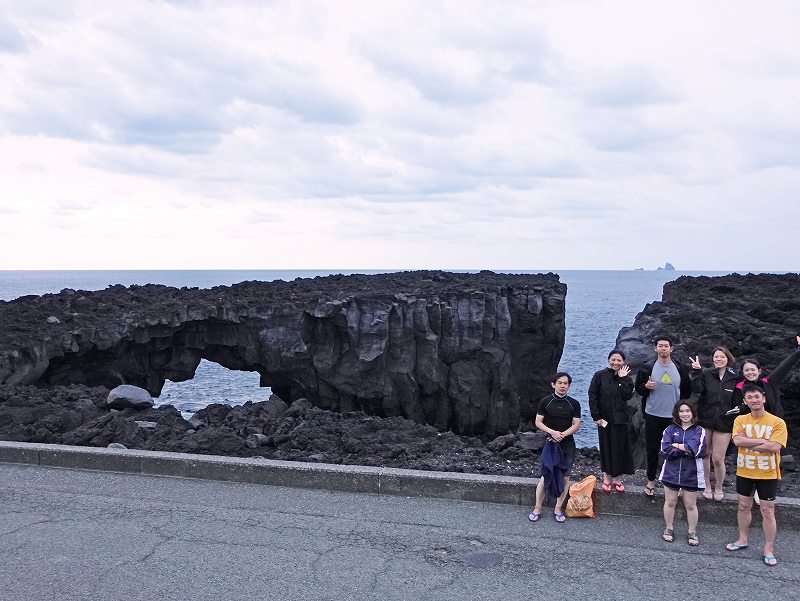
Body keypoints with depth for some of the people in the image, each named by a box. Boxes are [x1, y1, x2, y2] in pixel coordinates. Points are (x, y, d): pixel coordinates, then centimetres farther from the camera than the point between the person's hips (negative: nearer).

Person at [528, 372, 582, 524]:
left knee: (565, 478, 4)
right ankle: (537, 508, 9)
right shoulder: (545, 402, -1)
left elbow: (576, 425, 1)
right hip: (550, 443, -2)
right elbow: (538, 422, -1)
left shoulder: (574, 404, 3)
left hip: (567, 445, 2)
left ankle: (558, 509, 17)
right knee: (545, 477, -4)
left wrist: (563, 434, -13)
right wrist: (552, 432, -17)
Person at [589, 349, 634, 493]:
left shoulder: (626, 378, 4)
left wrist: (623, 378, -14)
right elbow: (592, 397, -6)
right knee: (606, 447, 6)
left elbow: (627, 396, -12)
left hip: (620, 419, 2)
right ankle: (606, 477, 20)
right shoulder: (600, 376, -4)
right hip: (604, 419, -2)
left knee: (619, 448, 6)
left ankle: (616, 478, 20)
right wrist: (596, 417, -10)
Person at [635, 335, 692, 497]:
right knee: (652, 449, 6)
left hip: (673, 417, 1)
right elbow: (638, 388, 3)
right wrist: (646, 386, -17)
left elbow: (687, 390, 13)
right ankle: (651, 481, 18)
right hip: (653, 416, 0)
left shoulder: (681, 369, 2)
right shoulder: (648, 368, -2)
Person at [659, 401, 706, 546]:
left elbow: (698, 451, -17)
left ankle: (692, 532, 26)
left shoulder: (699, 431, -3)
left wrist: (676, 446, -12)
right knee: (670, 502, 11)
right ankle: (669, 529, 28)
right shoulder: (670, 429, 1)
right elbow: (665, 450, -12)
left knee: (690, 505, 10)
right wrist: (686, 449, -16)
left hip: (691, 474, -1)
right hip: (671, 471, 1)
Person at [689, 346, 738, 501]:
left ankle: (719, 488, 22)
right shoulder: (706, 373, -3)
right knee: (705, 456, 10)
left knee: (718, 458, 0)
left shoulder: (734, 377, 1)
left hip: (724, 422, 0)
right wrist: (696, 372, -28)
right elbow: (696, 389, -19)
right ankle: (707, 487, 27)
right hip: (704, 420, 0)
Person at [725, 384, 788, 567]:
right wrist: (763, 441, -21)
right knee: (744, 506, 16)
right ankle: (742, 540, 32)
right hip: (744, 472, 3)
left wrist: (747, 442, -18)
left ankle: (769, 550, 15)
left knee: (768, 511, 4)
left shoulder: (777, 423, -12)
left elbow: (775, 447, -23)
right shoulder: (740, 420, -2)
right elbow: (738, 441, -17)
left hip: (768, 474, -3)